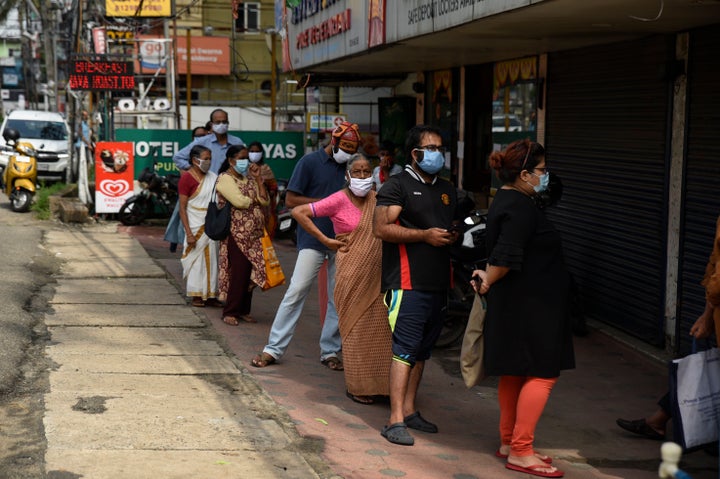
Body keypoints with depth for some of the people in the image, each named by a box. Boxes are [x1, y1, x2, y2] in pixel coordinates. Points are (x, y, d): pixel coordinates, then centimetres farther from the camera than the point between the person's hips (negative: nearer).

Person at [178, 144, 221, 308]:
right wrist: (189, 233, -15)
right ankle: (196, 296, 9)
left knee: (211, 260, 7)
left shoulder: (212, 177, 8)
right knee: (196, 260, 0)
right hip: (196, 226, -5)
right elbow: (182, 208, -10)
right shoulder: (187, 178, -8)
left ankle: (210, 295, 13)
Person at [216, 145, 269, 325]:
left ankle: (244, 310, 14)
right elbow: (239, 201, -19)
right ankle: (230, 312, -1)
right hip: (236, 234, -7)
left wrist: (258, 178, 3)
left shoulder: (249, 178, 18)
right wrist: (255, 200, -1)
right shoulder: (225, 178, -5)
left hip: (254, 234, 7)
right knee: (239, 273, -9)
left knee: (250, 273, 6)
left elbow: (265, 201, 8)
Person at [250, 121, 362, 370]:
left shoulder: (349, 167, 11)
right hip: (313, 238, -5)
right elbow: (291, 200, -6)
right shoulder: (310, 162, -3)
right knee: (296, 291, -7)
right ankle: (273, 348, 1)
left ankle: (330, 351, 15)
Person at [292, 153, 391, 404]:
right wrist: (326, 240, -11)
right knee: (355, 329, 1)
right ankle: (357, 386, 11)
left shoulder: (376, 199, 8)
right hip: (352, 274, -5)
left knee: (379, 327, 6)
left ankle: (379, 383, 16)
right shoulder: (339, 200, -8)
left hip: (376, 275, 5)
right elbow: (298, 212, -11)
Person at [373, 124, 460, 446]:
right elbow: (381, 228, -14)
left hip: (438, 283, 8)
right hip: (407, 283, -8)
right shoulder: (397, 186, -4)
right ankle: (396, 420, -12)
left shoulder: (447, 190, 20)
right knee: (405, 349, -12)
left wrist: (453, 237, 5)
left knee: (422, 350, 13)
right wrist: (425, 235, -17)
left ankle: (409, 410, 23)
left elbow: (454, 227, 30)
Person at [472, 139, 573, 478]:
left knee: (514, 373, 15)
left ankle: (509, 443, 24)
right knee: (542, 373, -6)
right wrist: (488, 282, -11)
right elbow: (504, 257, -26)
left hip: (516, 305, 11)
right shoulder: (521, 208, -19)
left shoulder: (505, 201, 14)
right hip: (530, 306, -11)